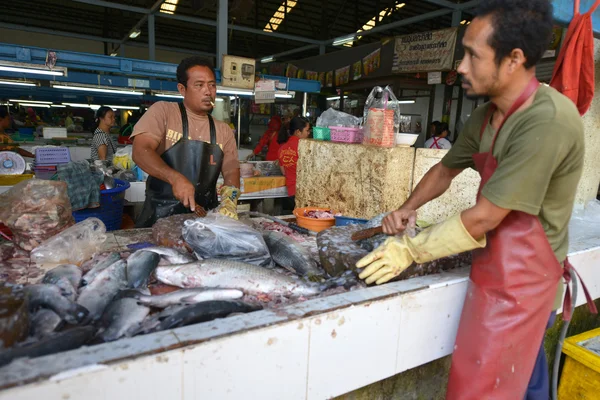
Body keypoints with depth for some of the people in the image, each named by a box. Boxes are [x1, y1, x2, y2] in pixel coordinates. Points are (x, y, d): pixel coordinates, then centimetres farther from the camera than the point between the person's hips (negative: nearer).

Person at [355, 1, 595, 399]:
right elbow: (445, 169, 15)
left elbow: (483, 219, -25)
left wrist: (411, 250, -16)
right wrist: (407, 210, 0)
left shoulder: (549, 121, -26)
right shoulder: (485, 117, 1)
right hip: (499, 268, 8)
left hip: (519, 279, -8)